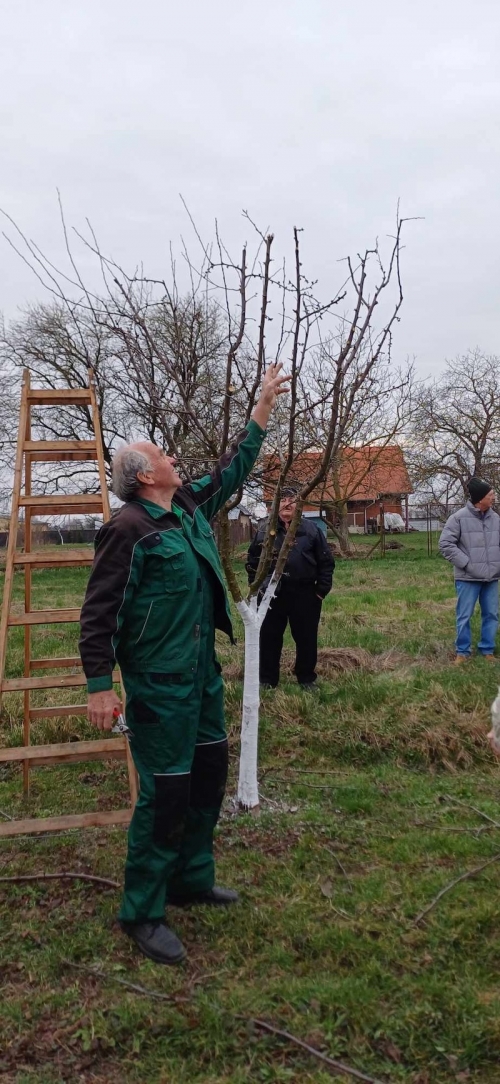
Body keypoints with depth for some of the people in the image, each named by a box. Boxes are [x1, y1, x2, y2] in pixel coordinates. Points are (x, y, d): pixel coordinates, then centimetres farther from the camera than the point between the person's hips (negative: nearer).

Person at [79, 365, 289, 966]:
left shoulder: (190, 507, 8)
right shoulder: (129, 529, -16)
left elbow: (231, 469, 22)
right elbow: (99, 612, -16)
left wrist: (262, 408, 22)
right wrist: (99, 684, -18)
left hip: (203, 674, 9)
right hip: (158, 684, -9)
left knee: (210, 773, 17)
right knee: (166, 792, -3)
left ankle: (191, 879, 35)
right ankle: (141, 912, 14)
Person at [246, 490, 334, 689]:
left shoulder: (312, 529, -1)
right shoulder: (265, 530, 3)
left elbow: (326, 561, 1)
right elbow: (252, 561, 9)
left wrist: (321, 590, -3)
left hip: (304, 594, -1)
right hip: (271, 594, 1)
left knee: (306, 638, 9)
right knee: (269, 638, 8)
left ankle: (307, 678, 24)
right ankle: (267, 679, 21)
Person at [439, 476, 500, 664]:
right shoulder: (459, 518, -11)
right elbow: (446, 544, -11)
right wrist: (466, 563, -14)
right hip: (468, 578, -5)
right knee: (464, 616, 4)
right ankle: (462, 651, 18)